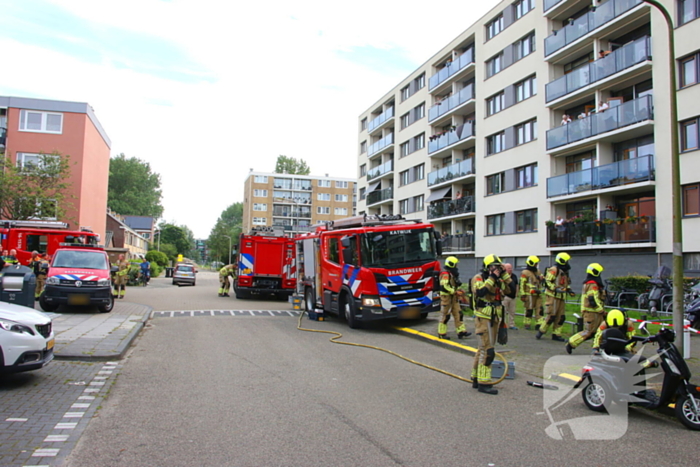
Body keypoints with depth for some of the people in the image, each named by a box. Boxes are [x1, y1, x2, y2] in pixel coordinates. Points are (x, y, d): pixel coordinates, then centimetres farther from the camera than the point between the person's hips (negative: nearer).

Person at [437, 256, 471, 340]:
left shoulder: (453, 274, 16)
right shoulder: (446, 274, -16)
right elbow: (444, 286, -25)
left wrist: (459, 290, 10)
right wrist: (455, 292, -23)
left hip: (454, 298, 9)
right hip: (446, 297, -9)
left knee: (458, 314, 6)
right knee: (445, 315, -2)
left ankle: (461, 331, 9)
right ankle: (441, 334, 6)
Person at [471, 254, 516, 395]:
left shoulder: (499, 280, 10)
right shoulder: (478, 278, -10)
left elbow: (512, 292, -1)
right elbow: (480, 292, -30)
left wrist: (505, 276, -5)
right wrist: (492, 278, -26)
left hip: (495, 319, 8)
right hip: (483, 319, -8)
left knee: (483, 349, 15)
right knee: (488, 351, -11)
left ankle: (476, 379, 25)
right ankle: (483, 383, -4)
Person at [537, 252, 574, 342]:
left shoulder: (564, 271, 18)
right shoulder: (554, 270, -10)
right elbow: (547, 281, -17)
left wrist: (568, 290, 13)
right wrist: (555, 289, -25)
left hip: (561, 297, 9)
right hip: (553, 296, -9)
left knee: (561, 317, 8)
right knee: (551, 315, -10)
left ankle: (556, 334, 15)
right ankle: (541, 331, 3)